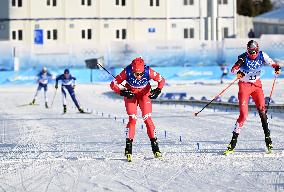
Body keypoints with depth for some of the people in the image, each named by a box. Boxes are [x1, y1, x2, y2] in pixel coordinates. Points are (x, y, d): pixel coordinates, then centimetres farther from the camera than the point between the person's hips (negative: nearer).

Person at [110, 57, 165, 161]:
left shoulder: (148, 72, -30)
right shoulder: (127, 72, -30)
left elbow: (161, 80, -13)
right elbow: (113, 84, -22)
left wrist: (158, 90, -28)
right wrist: (122, 92, -36)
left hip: (144, 94, 1)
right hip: (130, 95, -1)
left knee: (147, 119, -9)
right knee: (132, 119, -13)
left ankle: (154, 145, 0)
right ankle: (128, 147, -8)